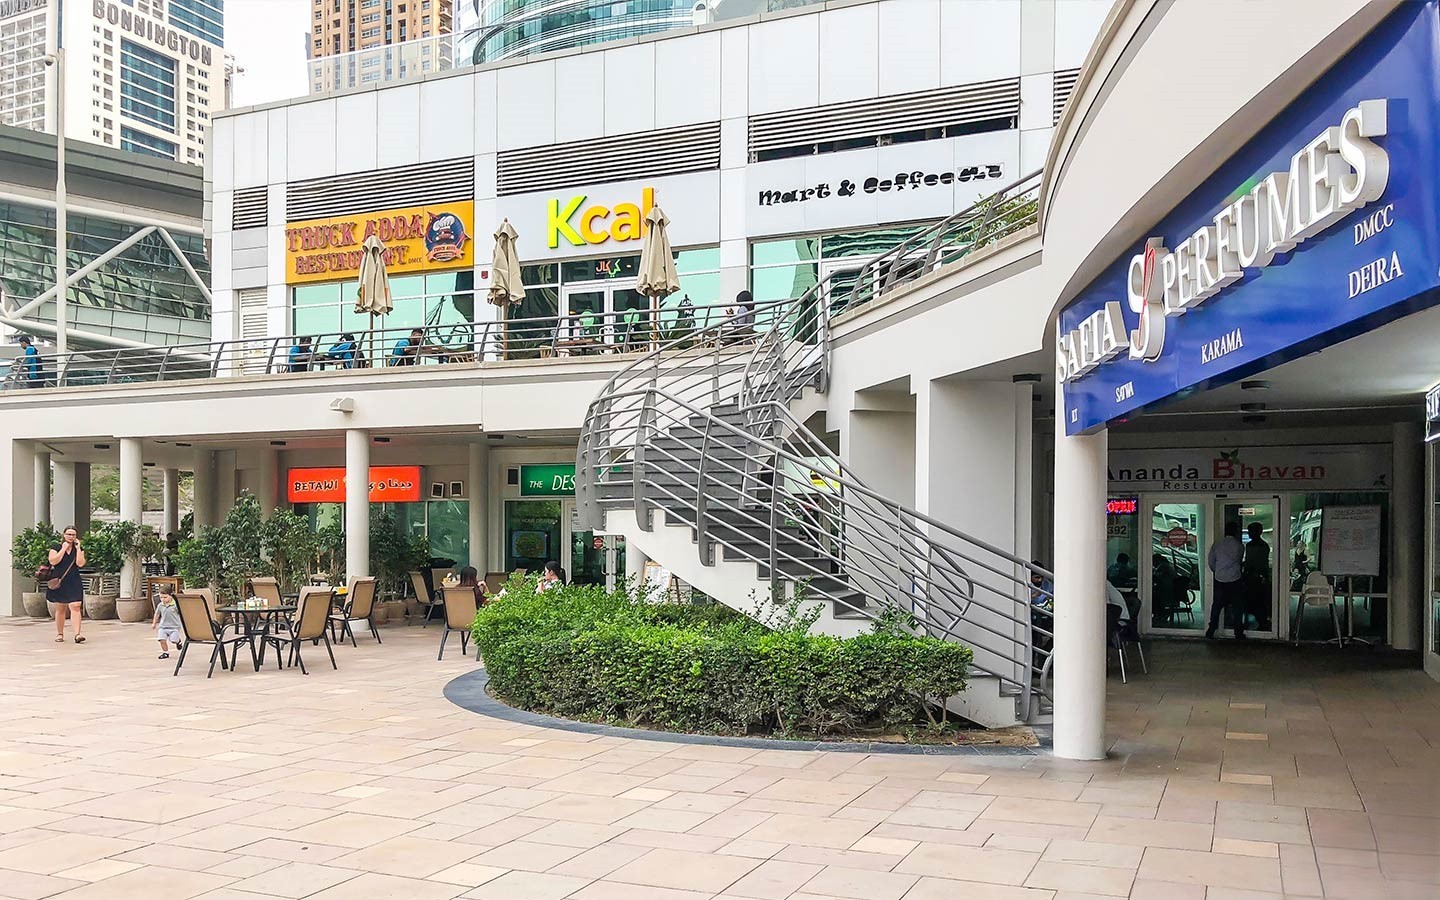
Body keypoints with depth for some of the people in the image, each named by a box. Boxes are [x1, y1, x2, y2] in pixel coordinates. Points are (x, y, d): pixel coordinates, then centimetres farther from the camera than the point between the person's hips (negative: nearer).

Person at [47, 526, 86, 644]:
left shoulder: (79, 549, 8)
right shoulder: (56, 548, 5)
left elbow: (80, 563, -7)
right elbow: (53, 561, -12)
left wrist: (78, 548, -6)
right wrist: (64, 548, -9)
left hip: (74, 582, 0)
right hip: (58, 582, 0)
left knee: (75, 607, -12)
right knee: (60, 609, 8)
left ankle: (77, 634, -19)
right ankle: (60, 634, 22)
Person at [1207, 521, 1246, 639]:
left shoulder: (1217, 544, 0)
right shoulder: (1239, 546, -5)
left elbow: (1211, 561, 3)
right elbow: (1240, 561, 9)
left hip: (1219, 580, 2)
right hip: (1234, 580, -2)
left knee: (1217, 605, 10)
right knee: (1237, 607, 7)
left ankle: (1211, 631, 11)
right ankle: (1238, 632, 9)